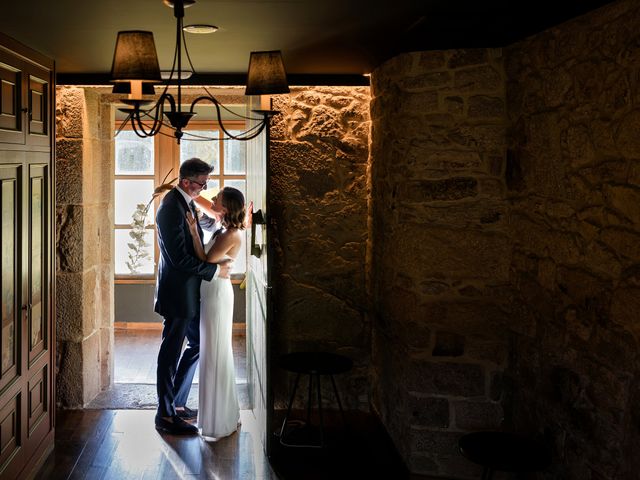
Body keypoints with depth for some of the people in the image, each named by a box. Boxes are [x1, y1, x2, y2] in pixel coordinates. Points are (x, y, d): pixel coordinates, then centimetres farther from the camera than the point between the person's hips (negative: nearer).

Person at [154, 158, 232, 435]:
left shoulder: (186, 202, 6)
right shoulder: (171, 209, -23)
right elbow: (180, 259, -26)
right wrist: (215, 270, -18)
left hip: (189, 291, 10)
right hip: (178, 292, -10)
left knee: (197, 344, 19)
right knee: (172, 352, 1)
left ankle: (176, 403, 30)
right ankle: (166, 415, 14)